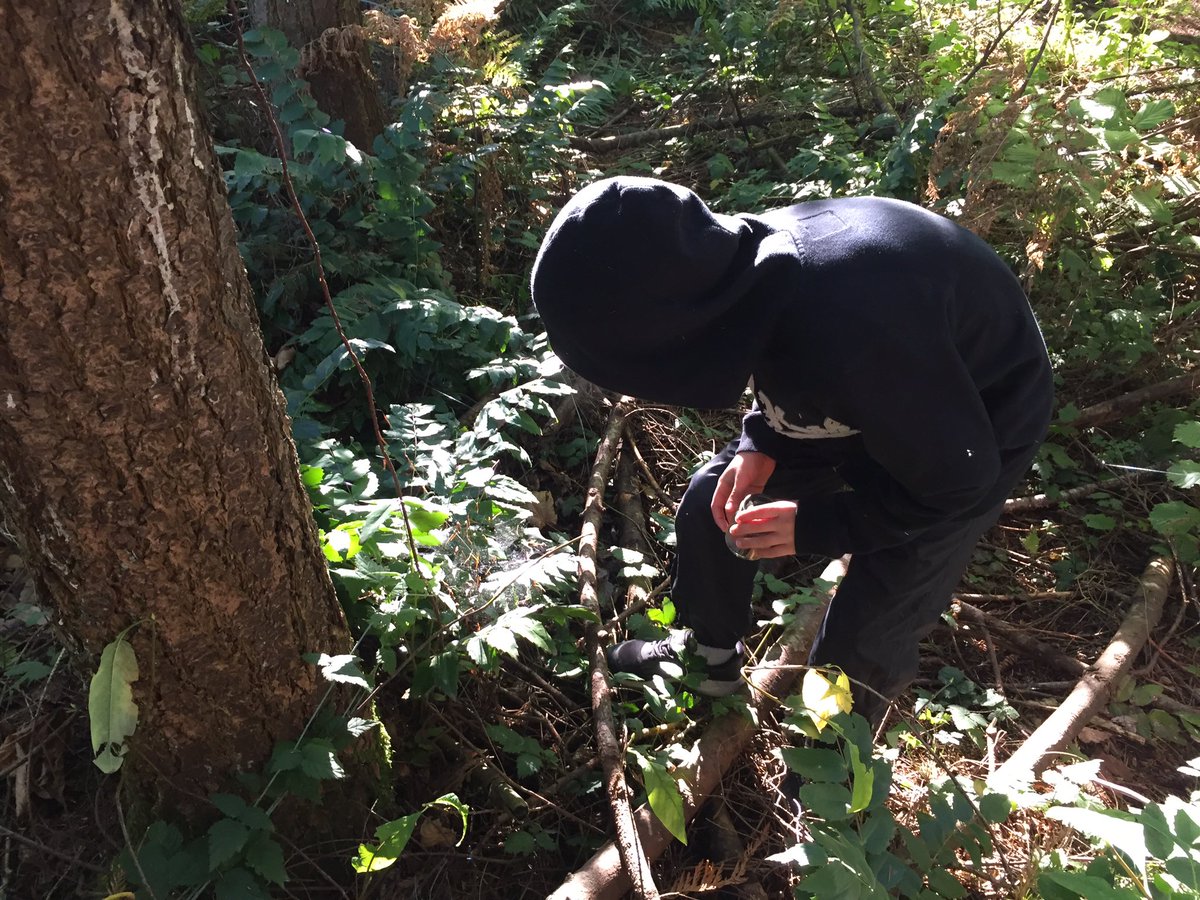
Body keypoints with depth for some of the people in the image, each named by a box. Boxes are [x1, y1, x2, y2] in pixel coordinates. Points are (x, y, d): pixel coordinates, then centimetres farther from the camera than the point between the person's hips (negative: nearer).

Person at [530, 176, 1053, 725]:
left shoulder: (851, 337, -45)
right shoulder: (735, 261, -21)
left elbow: (957, 479, -27)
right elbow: (785, 371, 3)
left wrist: (816, 525, -22)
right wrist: (759, 445, -10)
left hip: (968, 437, -6)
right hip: (874, 397, 7)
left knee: (859, 644, -4)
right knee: (712, 500, 9)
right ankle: (709, 656, 34)